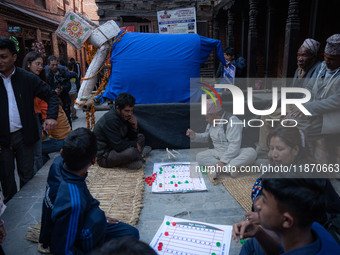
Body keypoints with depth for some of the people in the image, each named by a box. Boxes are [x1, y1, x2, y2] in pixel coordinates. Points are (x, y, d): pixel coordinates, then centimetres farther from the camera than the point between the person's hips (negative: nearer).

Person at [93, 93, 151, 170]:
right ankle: (139, 156, 0)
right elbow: (118, 146, -31)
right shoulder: (111, 120, -28)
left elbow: (132, 138, 6)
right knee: (131, 151, -33)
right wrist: (135, 144, -16)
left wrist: (134, 126, -14)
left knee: (141, 136, 14)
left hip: (115, 147, 10)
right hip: (103, 156, -9)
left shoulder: (124, 116, -1)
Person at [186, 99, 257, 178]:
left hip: (237, 152, -6)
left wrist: (223, 161, -32)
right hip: (219, 152, 6)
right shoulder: (211, 122, 5)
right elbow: (207, 137, 21)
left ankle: (216, 168, -41)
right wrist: (194, 136, 3)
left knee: (251, 153, -37)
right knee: (199, 156, -16)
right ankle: (229, 168, -30)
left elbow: (234, 145, -27)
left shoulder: (232, 121, -20)